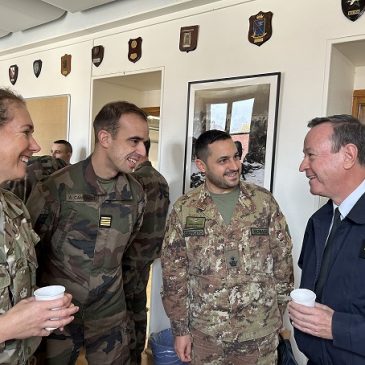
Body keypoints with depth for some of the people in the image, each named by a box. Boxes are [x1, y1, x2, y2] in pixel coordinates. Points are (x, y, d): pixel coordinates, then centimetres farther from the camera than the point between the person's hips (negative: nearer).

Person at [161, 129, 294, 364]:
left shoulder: (264, 201, -5)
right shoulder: (184, 210, -5)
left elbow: (283, 262, 1)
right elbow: (174, 274, -2)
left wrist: (279, 314, 2)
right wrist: (180, 328, -1)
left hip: (261, 332, 0)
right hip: (205, 331, 0)